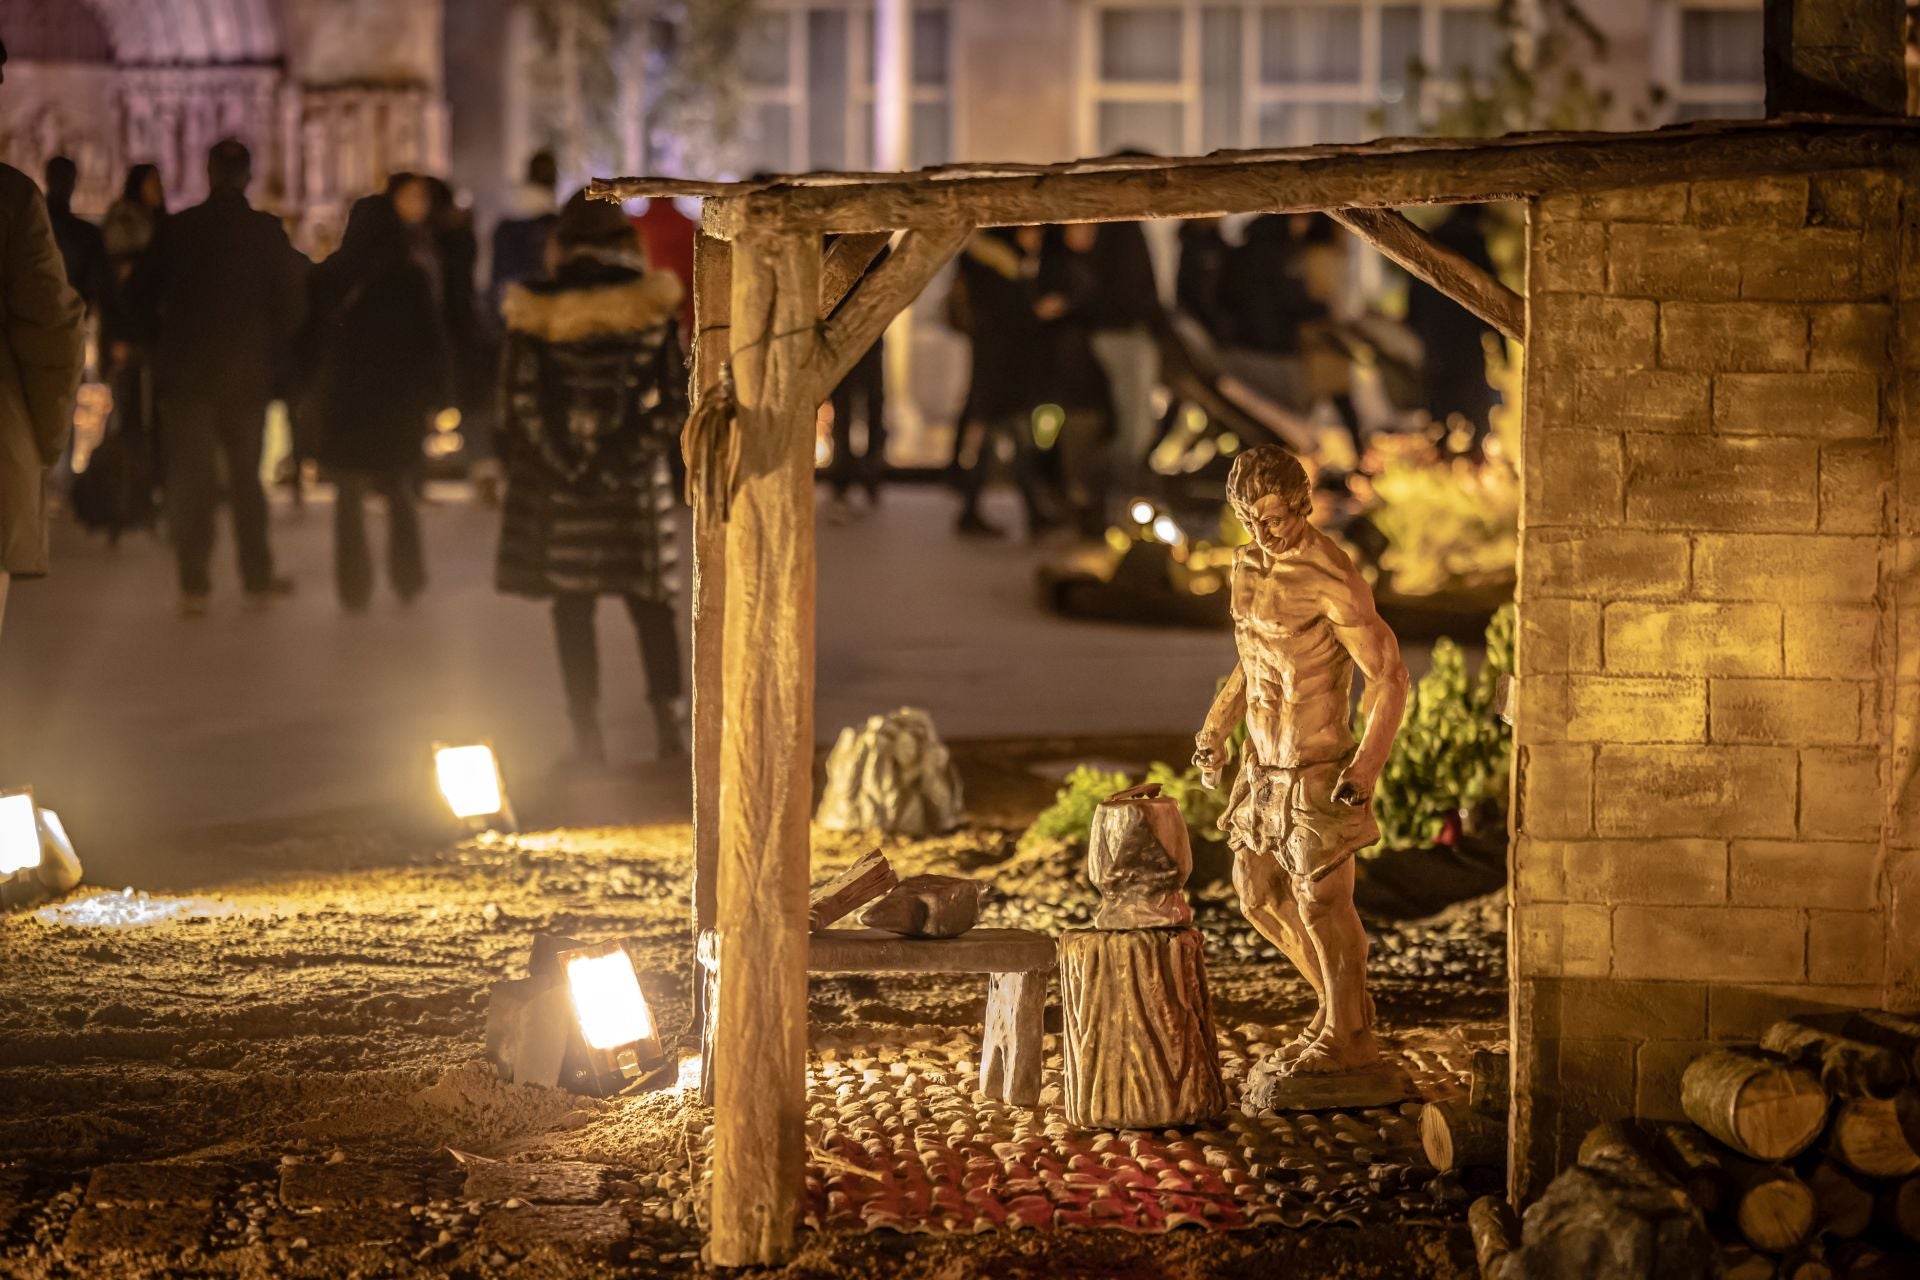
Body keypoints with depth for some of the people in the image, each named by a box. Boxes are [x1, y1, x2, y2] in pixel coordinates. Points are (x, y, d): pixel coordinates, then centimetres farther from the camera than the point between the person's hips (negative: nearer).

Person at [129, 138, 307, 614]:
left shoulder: (176, 229, -4)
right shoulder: (269, 232, -6)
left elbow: (143, 294, 2)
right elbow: (291, 305, -4)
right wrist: (275, 357, 7)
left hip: (185, 373, 0)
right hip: (248, 373, 0)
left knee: (189, 480, 4)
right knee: (246, 477, 12)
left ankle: (194, 585, 0)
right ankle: (257, 580, 15)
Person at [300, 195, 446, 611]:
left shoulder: (326, 276, -3)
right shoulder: (410, 278, -5)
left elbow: (309, 339, 1)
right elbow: (432, 342, -4)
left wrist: (308, 394, 10)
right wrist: (431, 396, 4)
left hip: (340, 400, 0)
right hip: (398, 401, 0)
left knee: (349, 497, 7)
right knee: (399, 492, 15)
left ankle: (354, 589, 3)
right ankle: (407, 580, 12)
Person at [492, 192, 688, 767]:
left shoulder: (533, 313, -5)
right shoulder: (652, 308, -3)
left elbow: (517, 398, -3)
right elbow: (677, 395, -2)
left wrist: (511, 463, 6)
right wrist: (647, 445, 8)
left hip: (555, 476, -1)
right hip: (635, 477, 1)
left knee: (572, 607, 4)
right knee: (650, 601, 12)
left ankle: (587, 733, 3)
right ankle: (669, 718, 13)